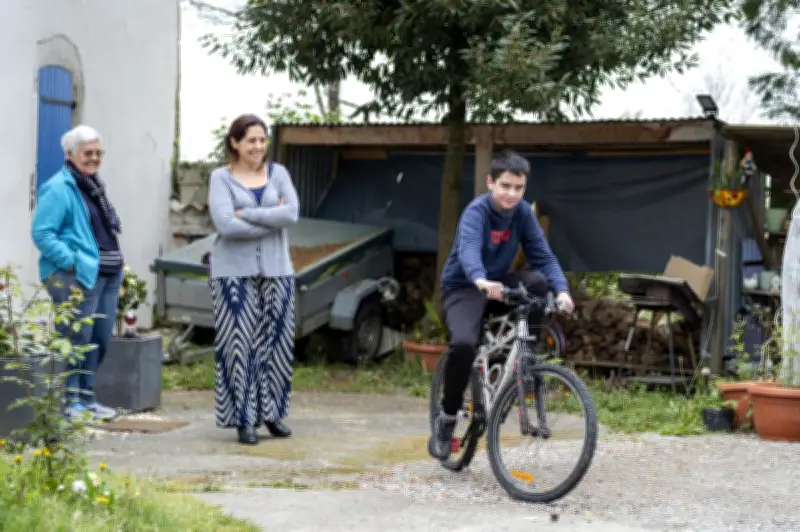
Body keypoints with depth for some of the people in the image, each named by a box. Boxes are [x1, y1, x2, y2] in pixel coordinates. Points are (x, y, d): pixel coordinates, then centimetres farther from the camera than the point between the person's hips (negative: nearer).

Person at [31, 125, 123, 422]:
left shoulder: (94, 186, 19)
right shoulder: (59, 189, -10)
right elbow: (42, 233, -16)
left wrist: (116, 262, 16)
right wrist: (72, 260, -20)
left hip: (107, 275, 9)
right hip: (77, 276, -9)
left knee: (100, 339, 11)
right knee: (76, 339, -8)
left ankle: (87, 397, 20)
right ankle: (71, 401, 0)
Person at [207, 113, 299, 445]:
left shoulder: (278, 173, 9)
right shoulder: (221, 178, 0)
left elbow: (292, 213, -8)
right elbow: (226, 226, -14)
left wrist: (246, 214, -12)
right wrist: (273, 219, -9)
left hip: (276, 270, 3)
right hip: (235, 272, -3)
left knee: (275, 343, 5)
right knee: (238, 345, -3)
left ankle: (271, 412, 16)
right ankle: (243, 419, 3)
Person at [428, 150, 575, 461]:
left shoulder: (523, 212, -6)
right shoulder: (476, 212, -22)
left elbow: (543, 257, -11)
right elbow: (469, 250, -42)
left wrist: (562, 290, -31)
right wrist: (481, 281, -63)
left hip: (498, 285, 5)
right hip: (464, 288, -5)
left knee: (538, 282, -27)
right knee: (463, 344, -33)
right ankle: (447, 417, -10)